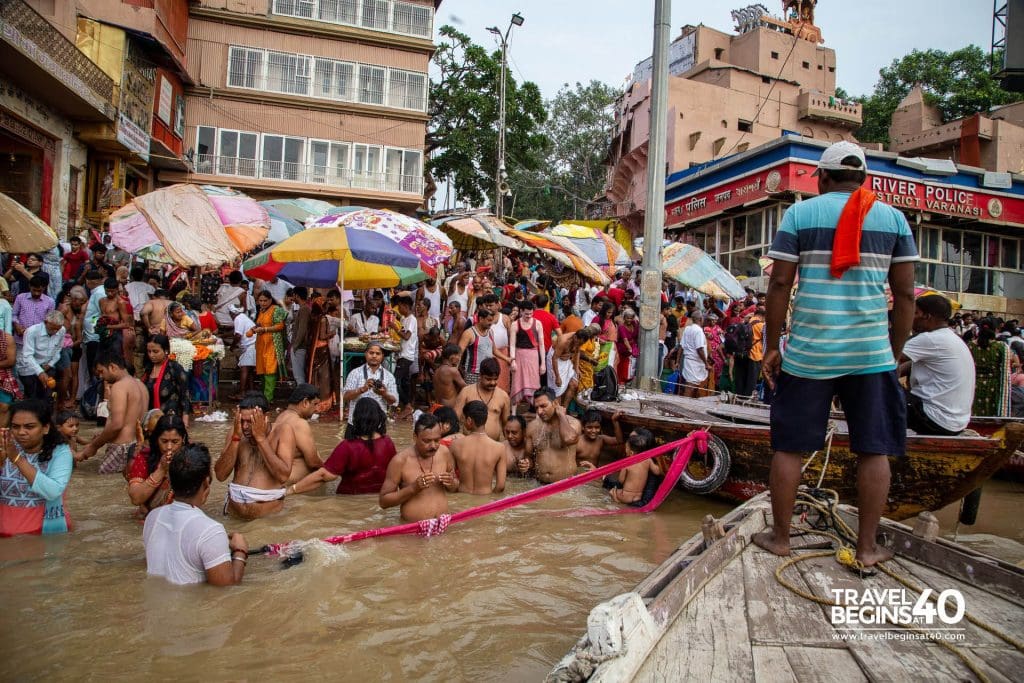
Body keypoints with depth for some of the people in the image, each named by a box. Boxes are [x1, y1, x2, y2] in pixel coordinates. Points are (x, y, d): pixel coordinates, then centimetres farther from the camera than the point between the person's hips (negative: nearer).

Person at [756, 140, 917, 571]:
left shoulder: (800, 213, 3)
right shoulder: (893, 217, 9)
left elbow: (780, 284, -3)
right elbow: (905, 293, 6)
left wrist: (771, 347, 3)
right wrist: (895, 353, 14)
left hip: (808, 352, -1)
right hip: (872, 353, 2)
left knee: (789, 446, 8)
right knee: (874, 450, 10)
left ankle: (779, 537, 18)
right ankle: (868, 548, 17)